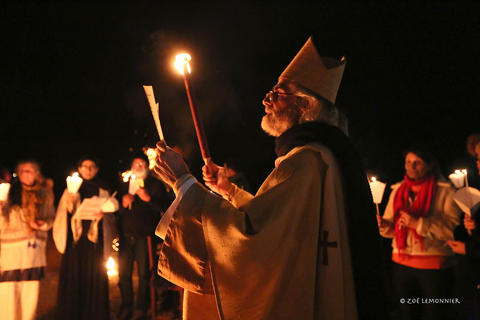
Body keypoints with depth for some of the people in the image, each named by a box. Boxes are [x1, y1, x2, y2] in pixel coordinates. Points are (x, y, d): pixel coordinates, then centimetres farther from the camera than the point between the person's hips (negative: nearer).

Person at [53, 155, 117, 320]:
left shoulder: (103, 191, 10)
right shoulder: (71, 190, 11)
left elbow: (110, 218, 7)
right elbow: (61, 217, 5)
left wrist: (103, 216, -14)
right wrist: (68, 204, -13)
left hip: (95, 241, 0)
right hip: (74, 240, 0)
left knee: (95, 281, -2)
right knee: (72, 280, -3)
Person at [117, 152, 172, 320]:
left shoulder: (156, 185, 6)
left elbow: (165, 208, -4)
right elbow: (118, 211, 20)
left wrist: (148, 199, -15)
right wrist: (123, 203, -2)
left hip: (144, 237, -3)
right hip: (126, 236, 4)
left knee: (143, 274, -1)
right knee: (124, 273, 4)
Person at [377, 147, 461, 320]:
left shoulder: (445, 191, -5)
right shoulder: (398, 190, 10)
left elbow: (454, 228, -16)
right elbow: (391, 228, 11)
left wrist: (419, 224, -22)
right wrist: (384, 225, -12)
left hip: (435, 265, -4)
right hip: (402, 264, 4)